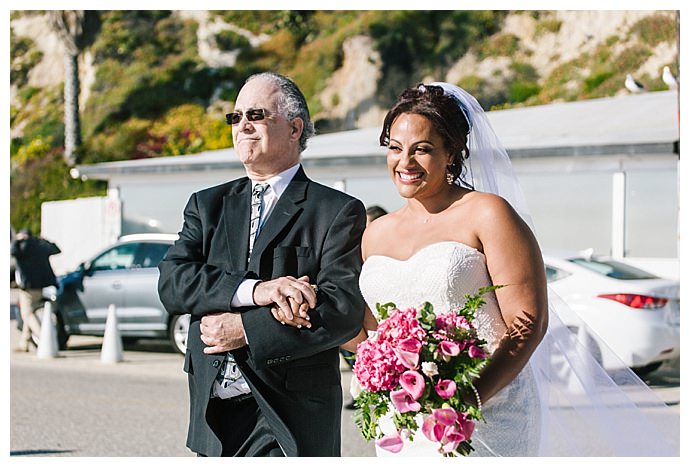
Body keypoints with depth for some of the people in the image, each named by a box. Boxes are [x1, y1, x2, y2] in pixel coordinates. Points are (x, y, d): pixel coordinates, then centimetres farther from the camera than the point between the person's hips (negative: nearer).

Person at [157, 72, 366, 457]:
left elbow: (345, 311, -13)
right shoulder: (208, 205, 13)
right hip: (213, 412, 4)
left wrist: (245, 329, -15)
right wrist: (255, 290, -18)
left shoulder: (338, 212, -1)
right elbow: (172, 282, -3)